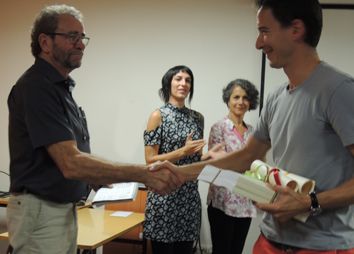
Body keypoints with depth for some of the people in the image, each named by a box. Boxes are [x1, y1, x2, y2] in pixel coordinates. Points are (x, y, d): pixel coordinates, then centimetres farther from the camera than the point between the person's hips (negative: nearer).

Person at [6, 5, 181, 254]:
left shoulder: (62, 86, 12)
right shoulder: (36, 87, -20)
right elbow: (71, 164, -28)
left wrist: (97, 180, 5)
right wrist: (144, 173, -32)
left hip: (65, 209, 9)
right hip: (41, 212, -9)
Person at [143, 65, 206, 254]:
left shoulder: (198, 118, 11)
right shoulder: (158, 116, -5)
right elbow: (150, 160, -10)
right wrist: (183, 151, -19)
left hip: (190, 195, 5)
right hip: (164, 196, -5)